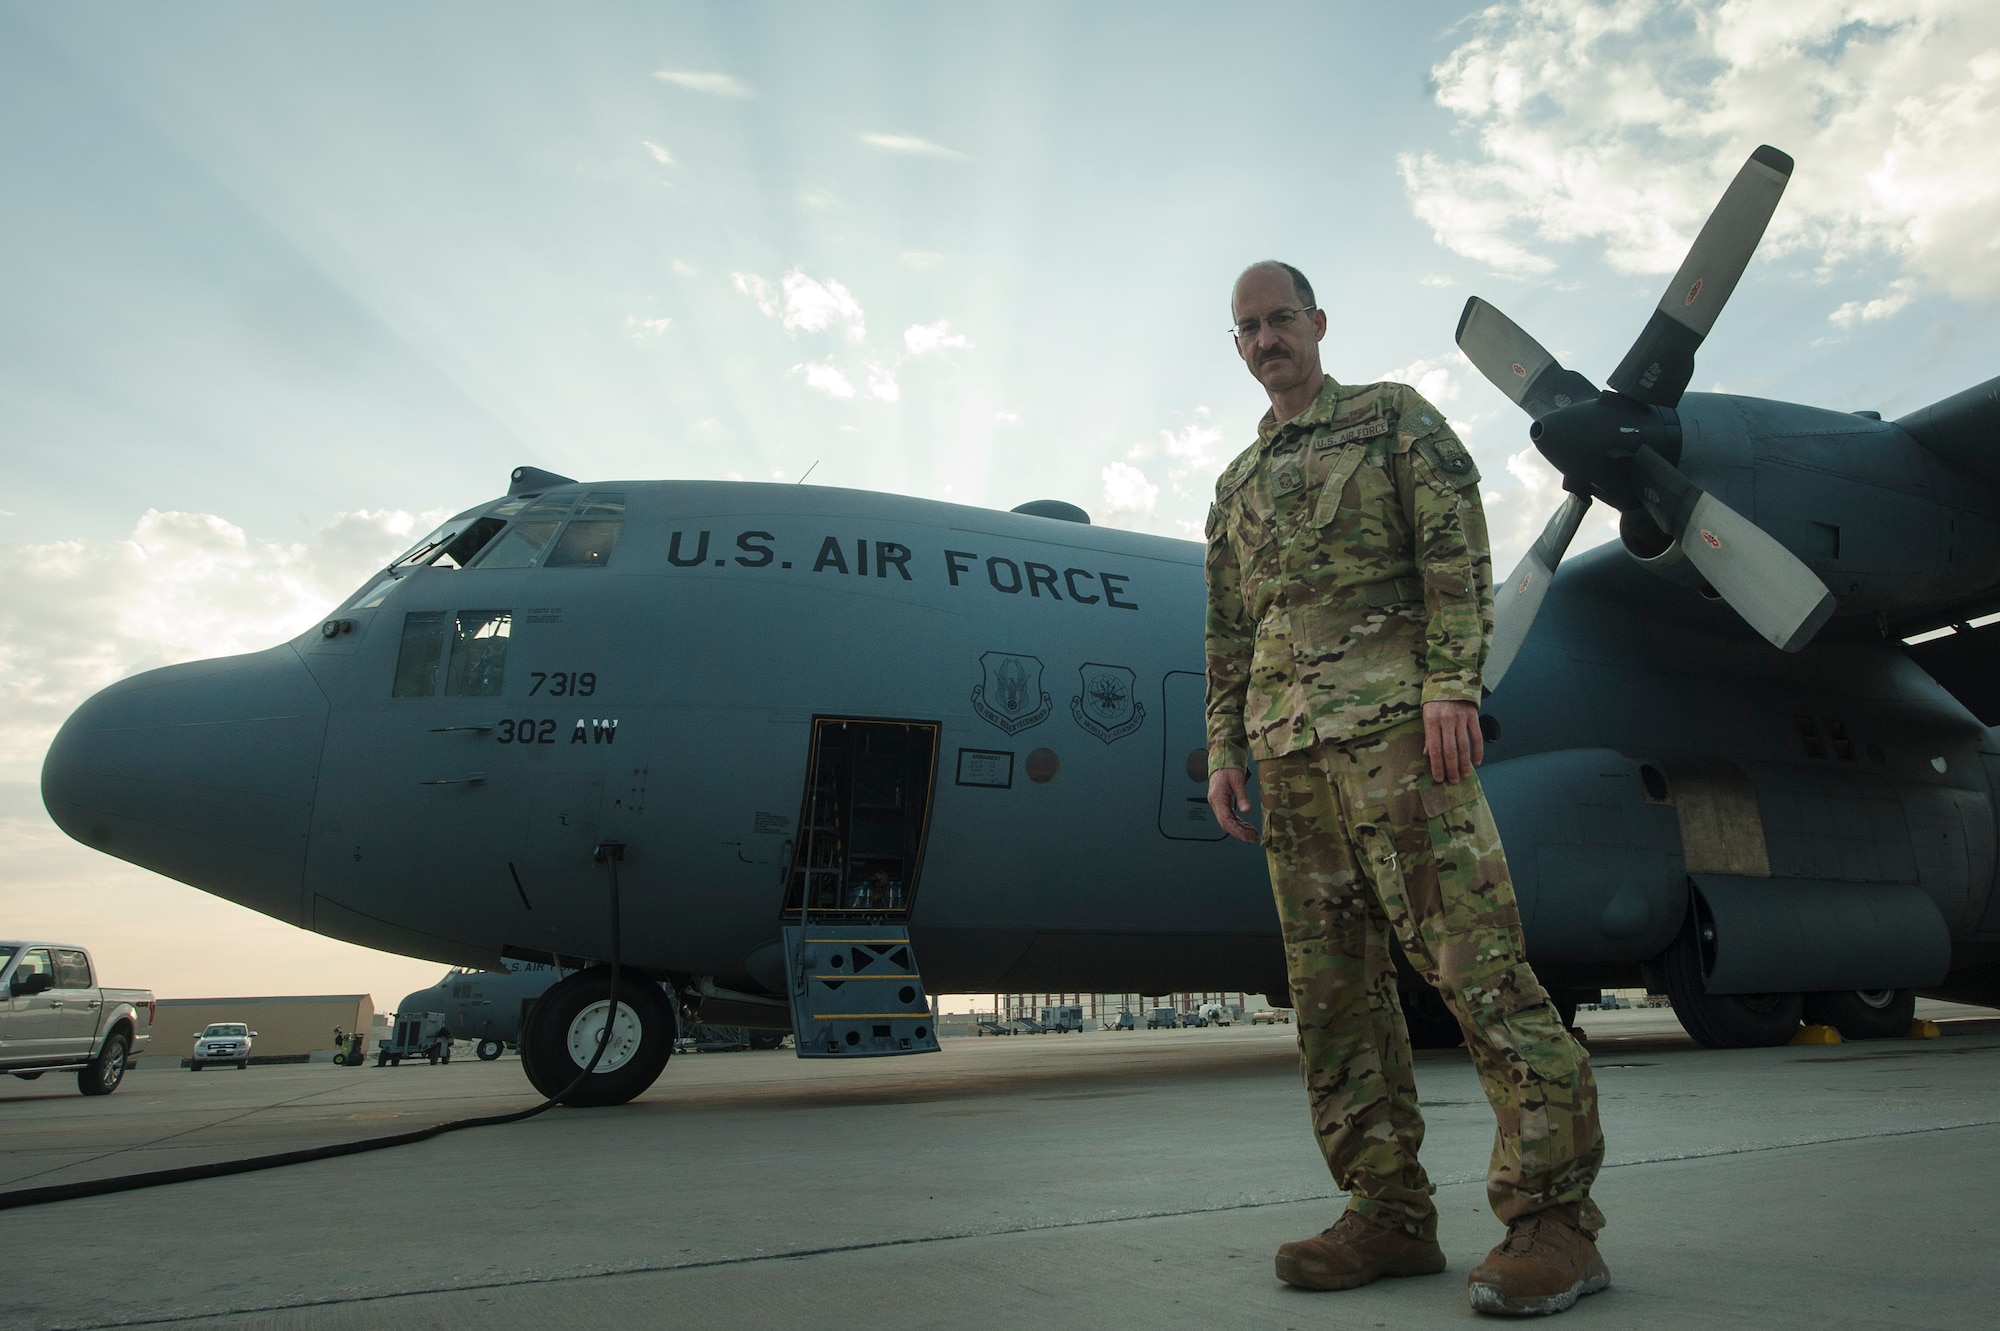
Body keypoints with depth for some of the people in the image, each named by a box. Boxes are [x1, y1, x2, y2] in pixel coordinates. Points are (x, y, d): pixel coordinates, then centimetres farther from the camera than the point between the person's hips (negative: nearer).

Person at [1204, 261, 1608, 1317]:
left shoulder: (1393, 416, 11)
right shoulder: (1237, 484, 26)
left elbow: (1456, 553, -1)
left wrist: (1452, 684, -14)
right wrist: (1224, 747, 12)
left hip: (1390, 716, -6)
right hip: (1286, 743, 6)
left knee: (1470, 953, -11)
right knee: (1331, 978, 3)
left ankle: (1552, 1217, -4)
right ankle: (1390, 1213, 10)